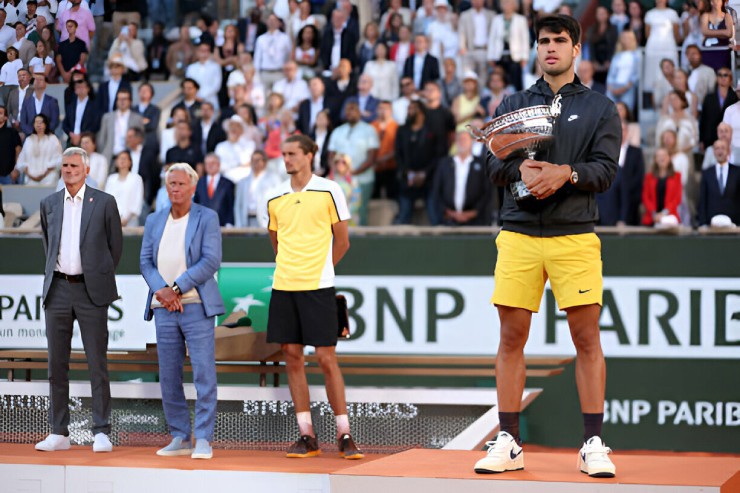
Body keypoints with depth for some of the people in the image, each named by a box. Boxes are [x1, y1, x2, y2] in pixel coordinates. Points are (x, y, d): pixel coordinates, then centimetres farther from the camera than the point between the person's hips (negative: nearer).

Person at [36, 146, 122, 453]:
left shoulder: (104, 203, 1)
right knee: (57, 364, 4)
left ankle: (102, 433, 1)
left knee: (97, 364, -3)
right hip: (58, 290, 3)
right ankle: (59, 433, 9)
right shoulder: (49, 204, 11)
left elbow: (116, 246, 7)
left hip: (90, 291, -3)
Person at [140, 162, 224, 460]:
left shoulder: (207, 218, 0)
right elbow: (145, 261, 8)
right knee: (169, 377, 4)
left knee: (204, 373, -8)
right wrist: (161, 290, -11)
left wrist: (177, 289, -14)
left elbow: (211, 261, -9)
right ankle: (180, 438, 11)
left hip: (196, 306, -4)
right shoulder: (154, 221, 14)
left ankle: (204, 440, -7)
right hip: (164, 308, 5)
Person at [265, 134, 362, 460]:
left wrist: (318, 269, 9)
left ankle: (344, 435, 1)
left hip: (318, 286, -4)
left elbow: (342, 241, 4)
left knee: (326, 358, -5)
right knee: (292, 357, 3)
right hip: (283, 286, 4)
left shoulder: (328, 191, -2)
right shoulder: (275, 197, 9)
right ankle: (306, 436, 8)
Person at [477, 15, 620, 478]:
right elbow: (494, 163, 7)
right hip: (518, 235, 2)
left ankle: (594, 445, 0)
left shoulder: (601, 109, 9)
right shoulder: (513, 105, 15)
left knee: (587, 337, -4)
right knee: (512, 336, 1)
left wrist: (565, 173, -18)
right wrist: (520, 169, -14)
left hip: (575, 236, -2)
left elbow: (605, 170, -1)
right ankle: (509, 444, 6)